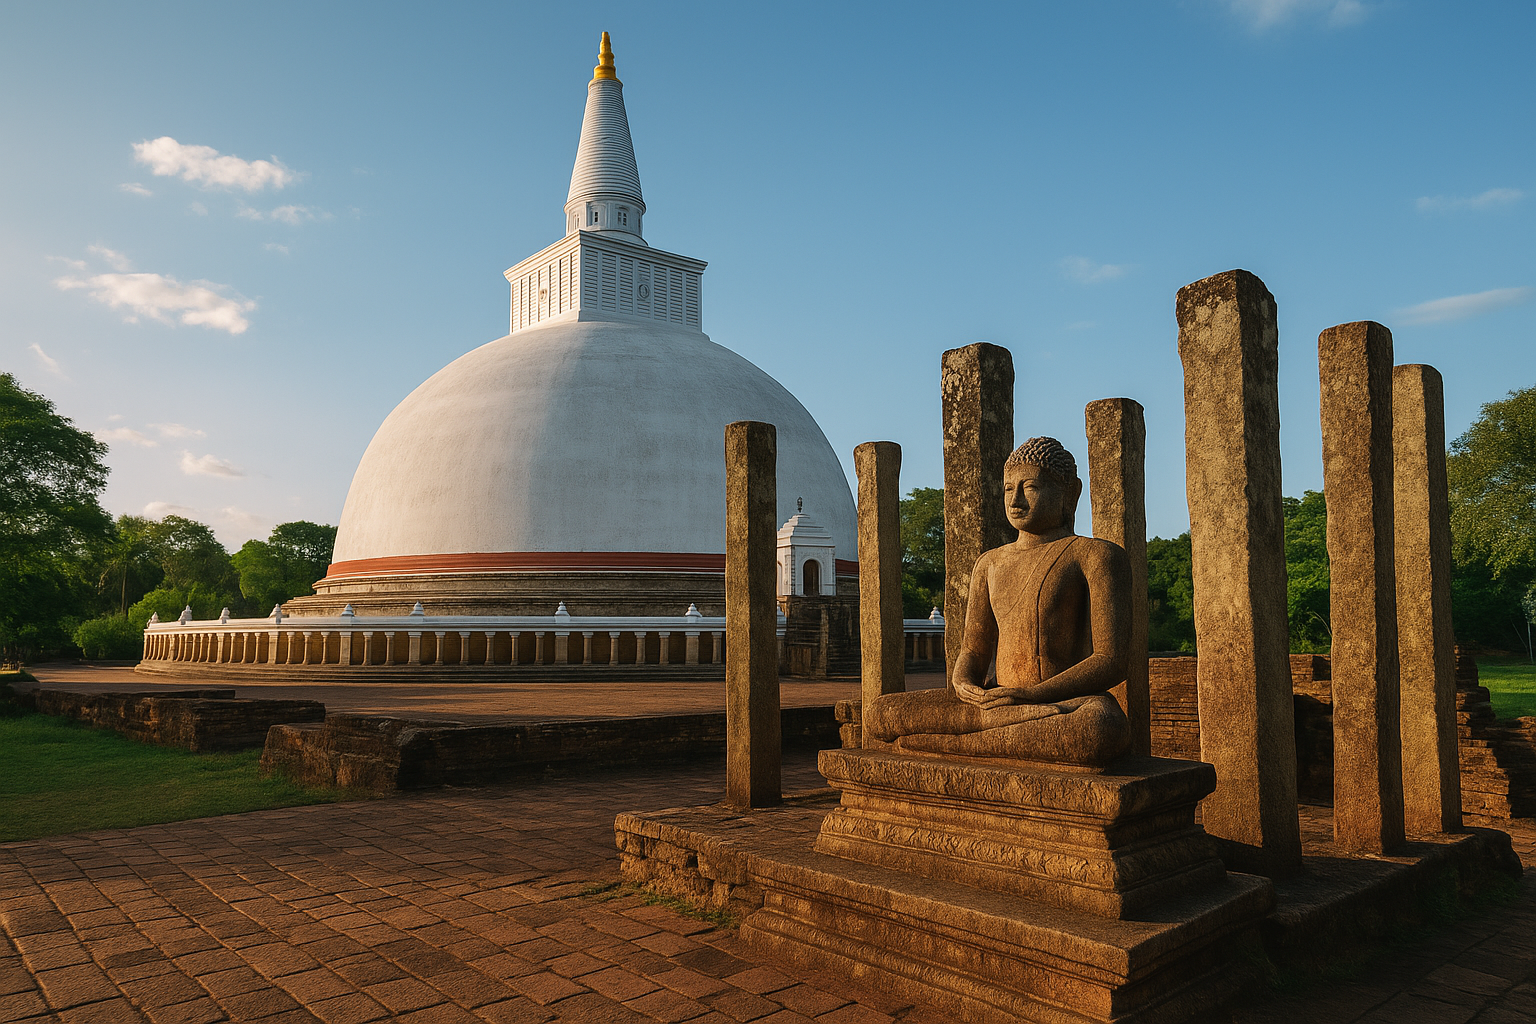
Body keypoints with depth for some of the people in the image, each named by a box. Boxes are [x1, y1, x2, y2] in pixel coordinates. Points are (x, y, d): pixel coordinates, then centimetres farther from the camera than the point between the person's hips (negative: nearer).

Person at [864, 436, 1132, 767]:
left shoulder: (1096, 555, 2)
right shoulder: (990, 564, 20)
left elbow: (1111, 662, -8)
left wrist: (1031, 695, -21)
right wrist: (963, 684, -8)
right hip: (996, 700, 4)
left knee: (1104, 727, -43)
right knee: (879, 713, -16)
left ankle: (942, 743, -27)